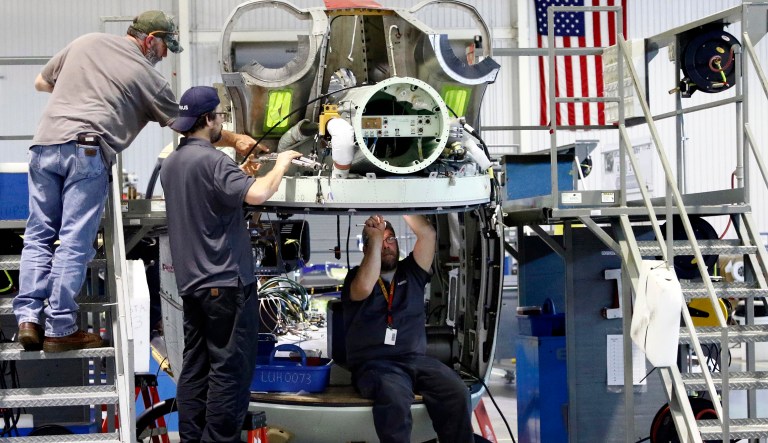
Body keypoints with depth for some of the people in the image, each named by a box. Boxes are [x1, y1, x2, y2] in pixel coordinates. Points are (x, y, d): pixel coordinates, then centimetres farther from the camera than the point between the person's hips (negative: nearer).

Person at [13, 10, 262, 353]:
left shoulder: (85, 42, 18)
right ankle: (60, 329, -2)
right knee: (74, 242, -2)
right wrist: (235, 140, 25)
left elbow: (41, 83, 28)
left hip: (44, 144, 5)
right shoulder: (148, 76, 7)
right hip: (86, 151, -4)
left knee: (39, 235, 11)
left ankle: (28, 318, 2)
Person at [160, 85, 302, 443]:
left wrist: (241, 176, 18)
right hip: (225, 280, -9)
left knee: (195, 367, 11)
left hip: (191, 281, 9)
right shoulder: (211, 160, -16)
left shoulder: (171, 164, 14)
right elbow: (256, 195, -29)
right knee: (231, 369, -4)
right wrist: (280, 166, -12)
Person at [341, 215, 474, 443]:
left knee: (456, 392, -26)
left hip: (416, 360, 4)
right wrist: (375, 239, -6)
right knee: (395, 398, -38)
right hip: (374, 364, -3)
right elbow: (365, 288, -15)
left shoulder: (410, 272, 19)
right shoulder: (356, 276, 10)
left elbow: (427, 234, 7)